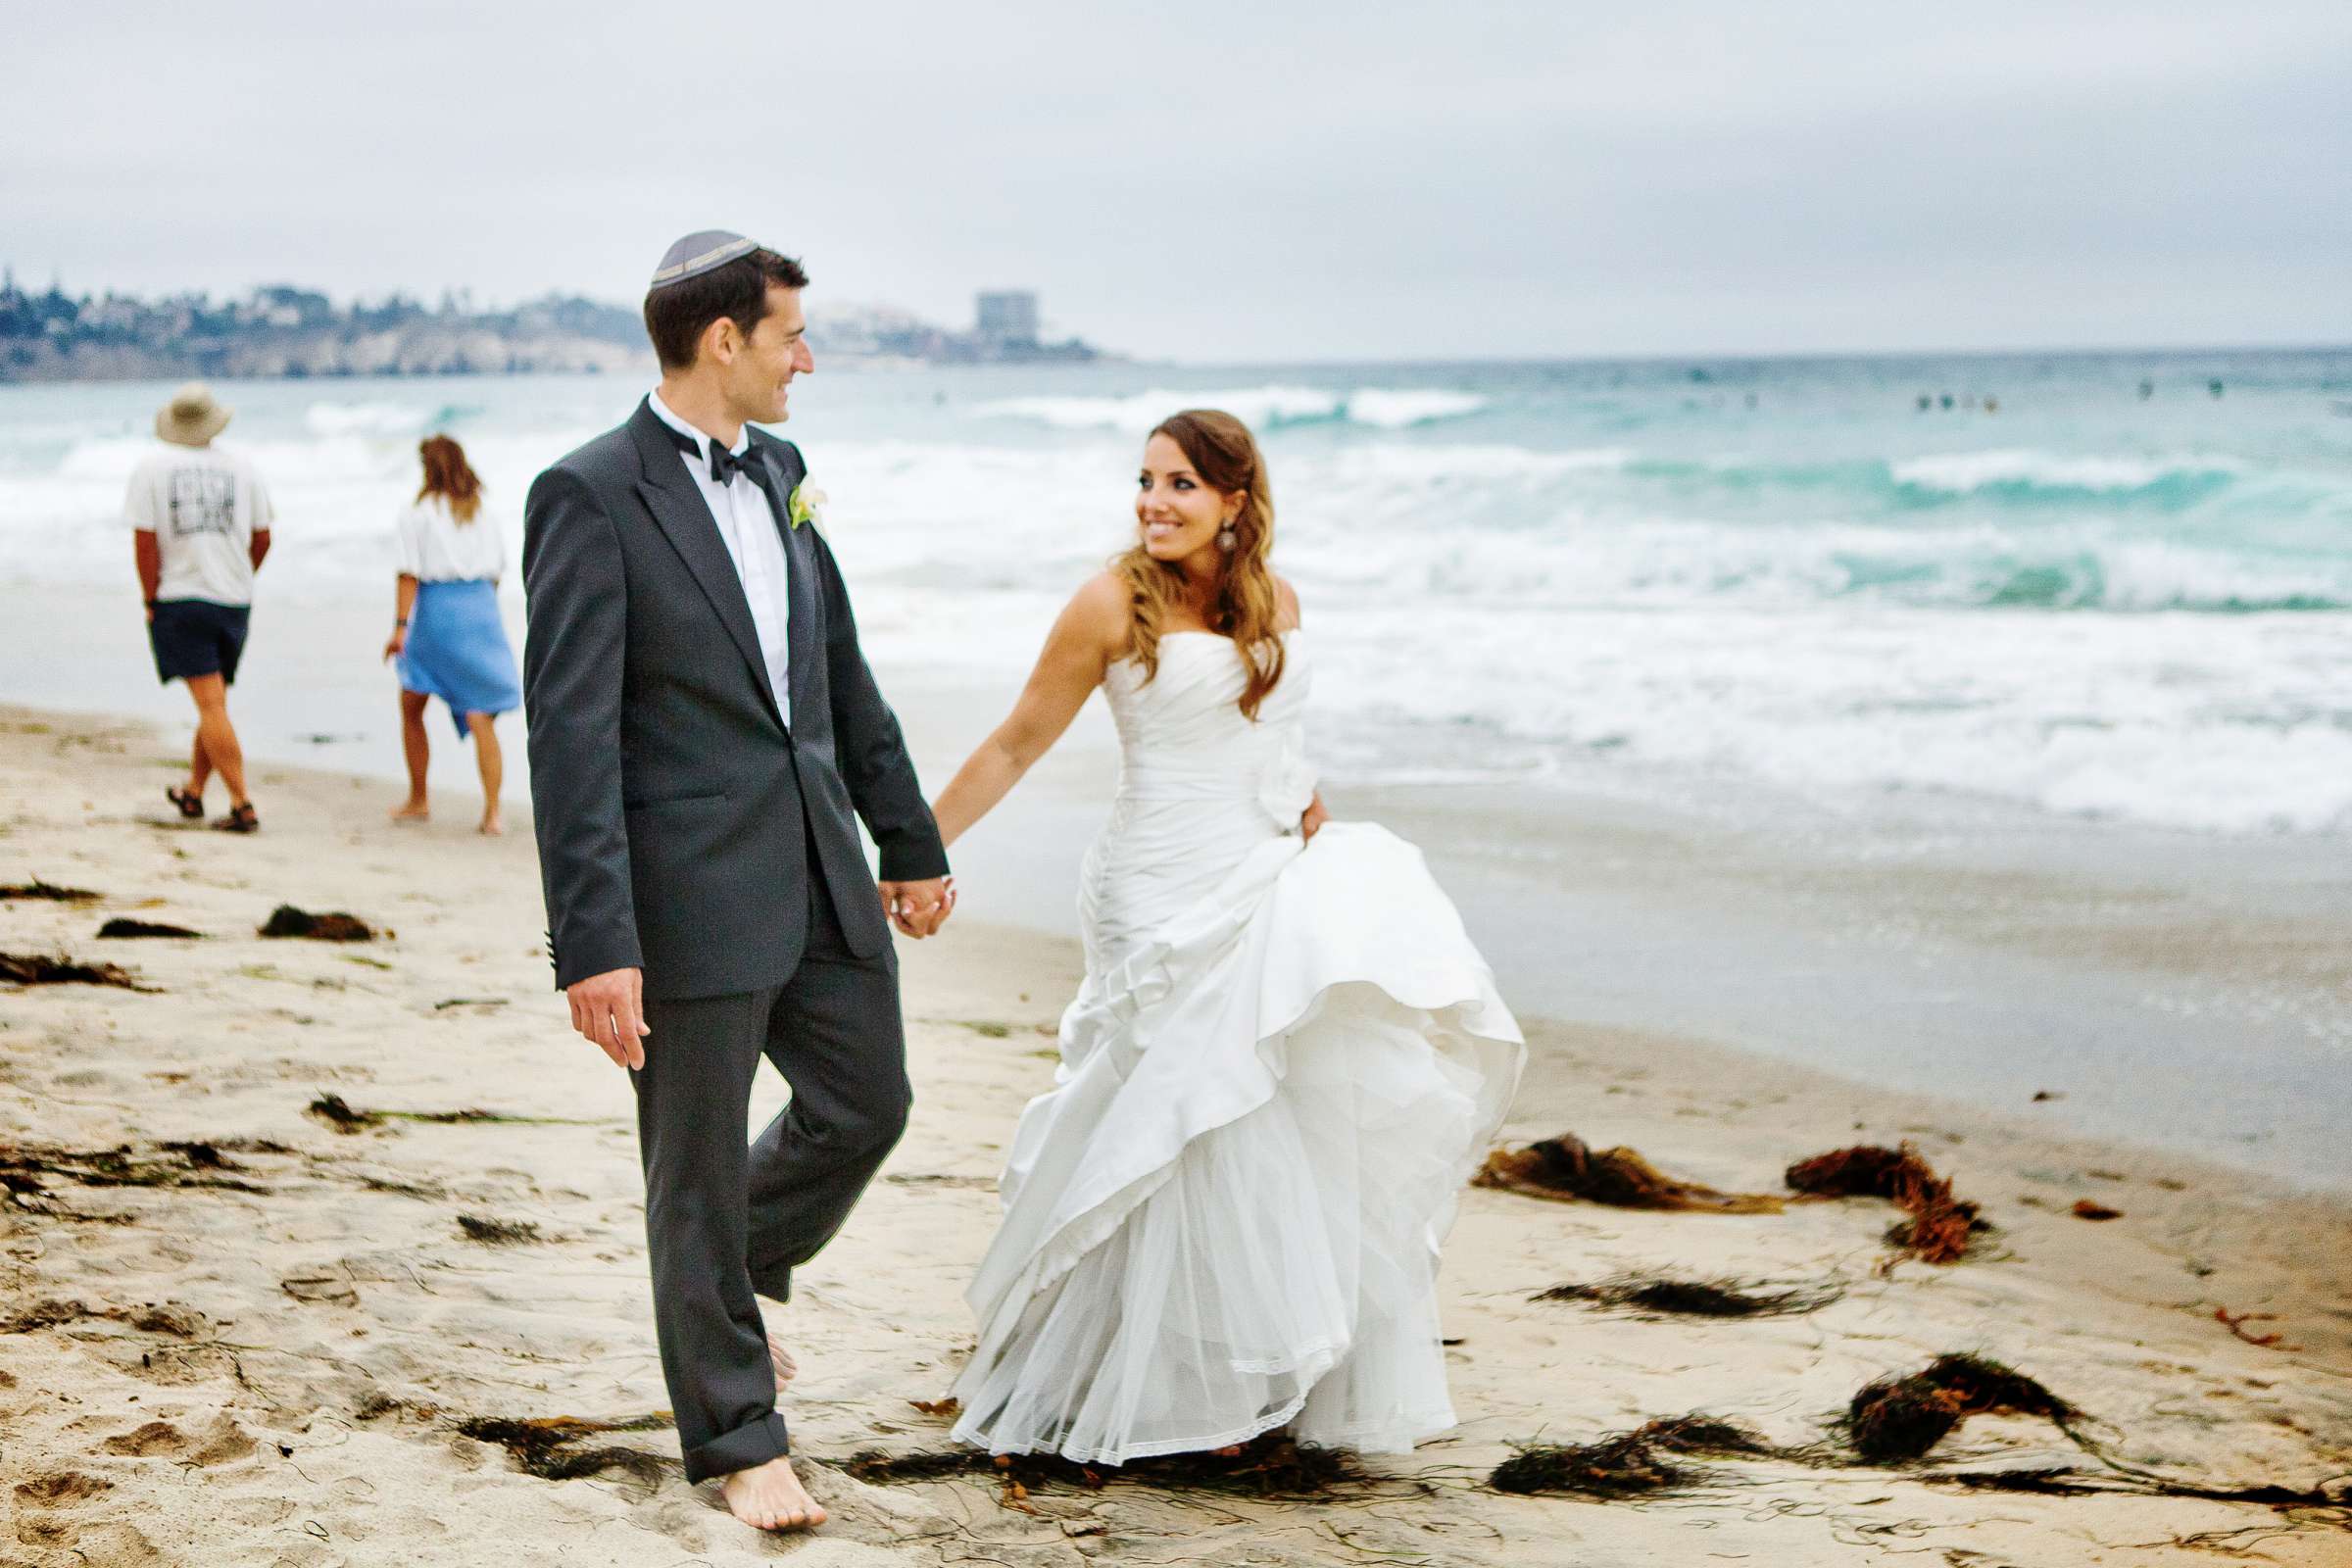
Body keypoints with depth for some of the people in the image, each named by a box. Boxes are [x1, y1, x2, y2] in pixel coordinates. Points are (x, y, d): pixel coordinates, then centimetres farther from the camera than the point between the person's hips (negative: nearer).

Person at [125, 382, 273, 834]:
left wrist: (151, 600, 2)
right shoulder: (240, 469, 4)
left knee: (212, 707, -7)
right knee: (214, 703, 17)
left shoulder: (151, 470, -4)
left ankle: (243, 807, -13)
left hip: (180, 598, -3)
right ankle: (192, 793, 31)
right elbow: (261, 539, 9)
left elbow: (145, 541, -8)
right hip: (235, 601, 3)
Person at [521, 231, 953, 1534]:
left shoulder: (777, 472, 10)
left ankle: (731, 1280, 42)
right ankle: (738, 1437, 20)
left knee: (866, 1103, 16)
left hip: (819, 875, 7)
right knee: (698, 1169, 5)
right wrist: (594, 946, -22)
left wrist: (910, 840, 21)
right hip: (691, 891, -7)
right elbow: (570, 735, -18)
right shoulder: (589, 496, -14)